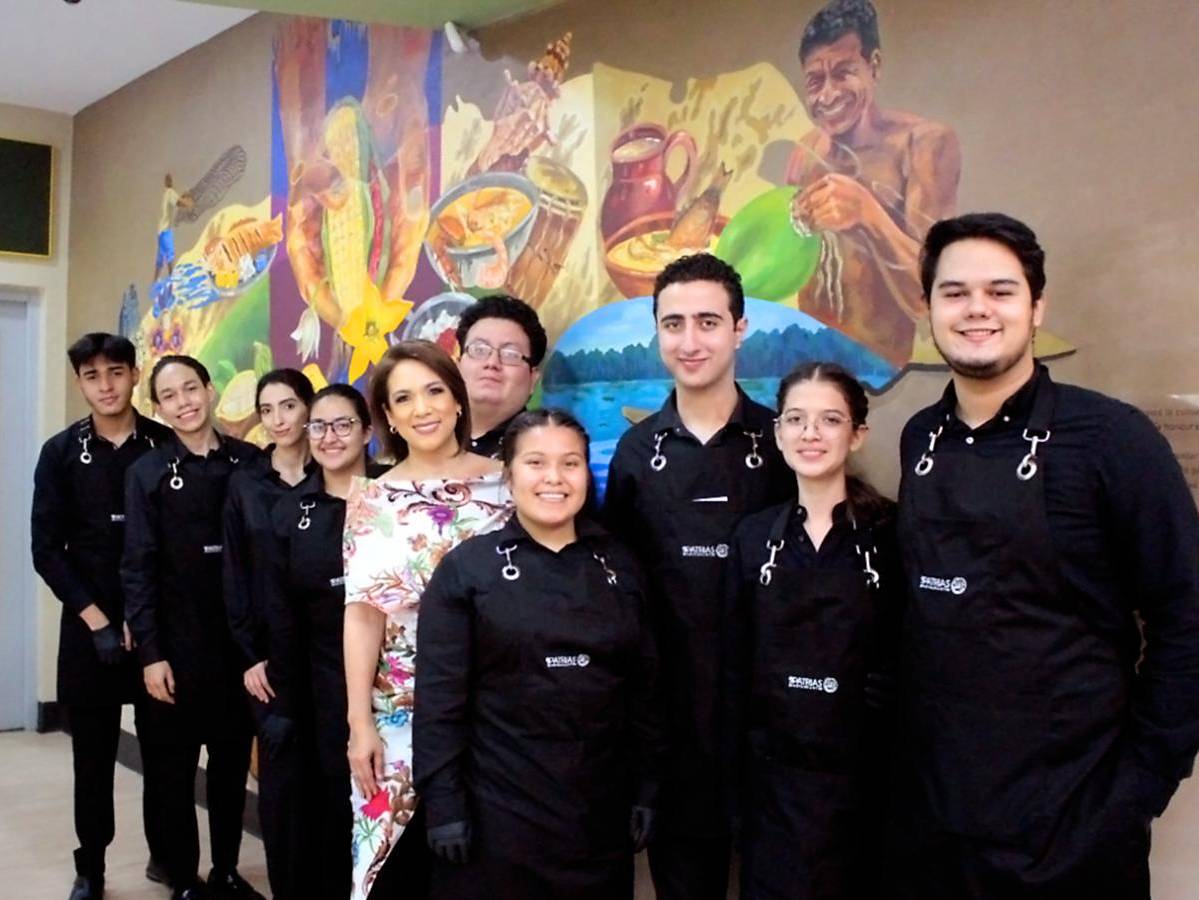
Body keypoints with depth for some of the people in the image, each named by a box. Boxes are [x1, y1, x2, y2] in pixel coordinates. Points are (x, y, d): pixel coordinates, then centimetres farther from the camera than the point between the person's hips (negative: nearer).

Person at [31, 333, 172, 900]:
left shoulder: (166, 445, -1)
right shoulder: (61, 453, 2)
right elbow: (47, 549, -1)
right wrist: (96, 619, -8)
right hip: (88, 625, 1)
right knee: (93, 754, 8)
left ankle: (166, 854, 25)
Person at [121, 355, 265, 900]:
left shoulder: (251, 462, 1)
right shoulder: (147, 473, 0)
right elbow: (138, 569, -3)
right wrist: (150, 654, -9)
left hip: (241, 641, 1)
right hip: (177, 645, -1)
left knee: (233, 761, 13)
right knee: (173, 766, 8)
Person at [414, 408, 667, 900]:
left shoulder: (618, 564, 5)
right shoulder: (466, 567, -5)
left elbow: (644, 685, 7)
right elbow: (438, 697, -7)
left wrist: (647, 789, 5)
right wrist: (443, 804, -10)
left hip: (601, 807, 3)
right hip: (498, 807, -3)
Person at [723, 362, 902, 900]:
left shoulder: (890, 531, -6)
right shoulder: (754, 536, 3)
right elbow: (736, 669, 5)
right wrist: (735, 784, 4)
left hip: (861, 776, -2)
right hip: (773, 776, 2)